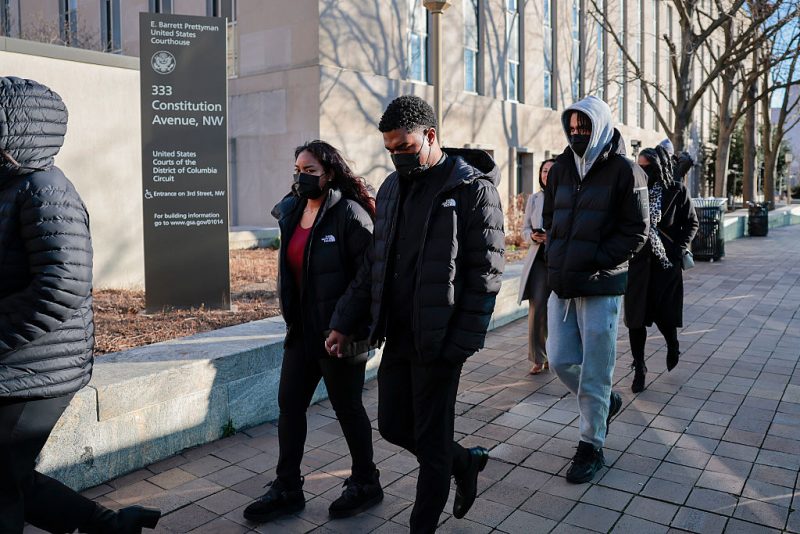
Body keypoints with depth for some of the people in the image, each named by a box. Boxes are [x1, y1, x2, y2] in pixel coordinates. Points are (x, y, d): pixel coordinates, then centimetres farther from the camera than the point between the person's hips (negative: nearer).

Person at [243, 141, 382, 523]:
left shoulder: (349, 214, -15)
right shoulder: (292, 212, 7)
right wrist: (289, 313, 15)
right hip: (302, 330, 7)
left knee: (347, 408, 8)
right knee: (289, 405, 11)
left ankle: (365, 484, 29)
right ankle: (287, 489, 27)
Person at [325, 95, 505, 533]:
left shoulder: (473, 188, -9)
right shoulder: (392, 188, 11)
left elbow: (485, 273, -13)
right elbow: (373, 265, 15)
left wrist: (463, 342, -18)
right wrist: (345, 321, 9)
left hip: (437, 341, -7)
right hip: (396, 336, 7)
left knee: (430, 441, 6)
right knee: (393, 426, 16)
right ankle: (466, 462, 41)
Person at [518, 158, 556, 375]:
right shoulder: (534, 199, 10)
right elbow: (525, 229, 13)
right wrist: (533, 236, -8)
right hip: (538, 260, 2)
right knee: (536, 309, -4)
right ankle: (537, 359, 6)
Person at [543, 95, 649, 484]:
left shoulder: (624, 171, -7)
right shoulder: (561, 168, 10)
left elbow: (637, 231, -8)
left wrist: (594, 260, -15)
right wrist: (557, 254, 4)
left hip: (601, 286, -6)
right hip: (561, 284, 6)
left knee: (594, 372, 3)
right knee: (561, 360, 10)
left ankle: (591, 446, 20)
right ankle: (606, 402, 38)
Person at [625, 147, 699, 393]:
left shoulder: (676, 191, -2)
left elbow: (691, 223, 5)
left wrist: (678, 250, -6)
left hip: (665, 263, -1)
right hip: (637, 262, 1)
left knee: (663, 314, 4)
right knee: (635, 317, 0)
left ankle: (672, 345, 39)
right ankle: (639, 369, 12)